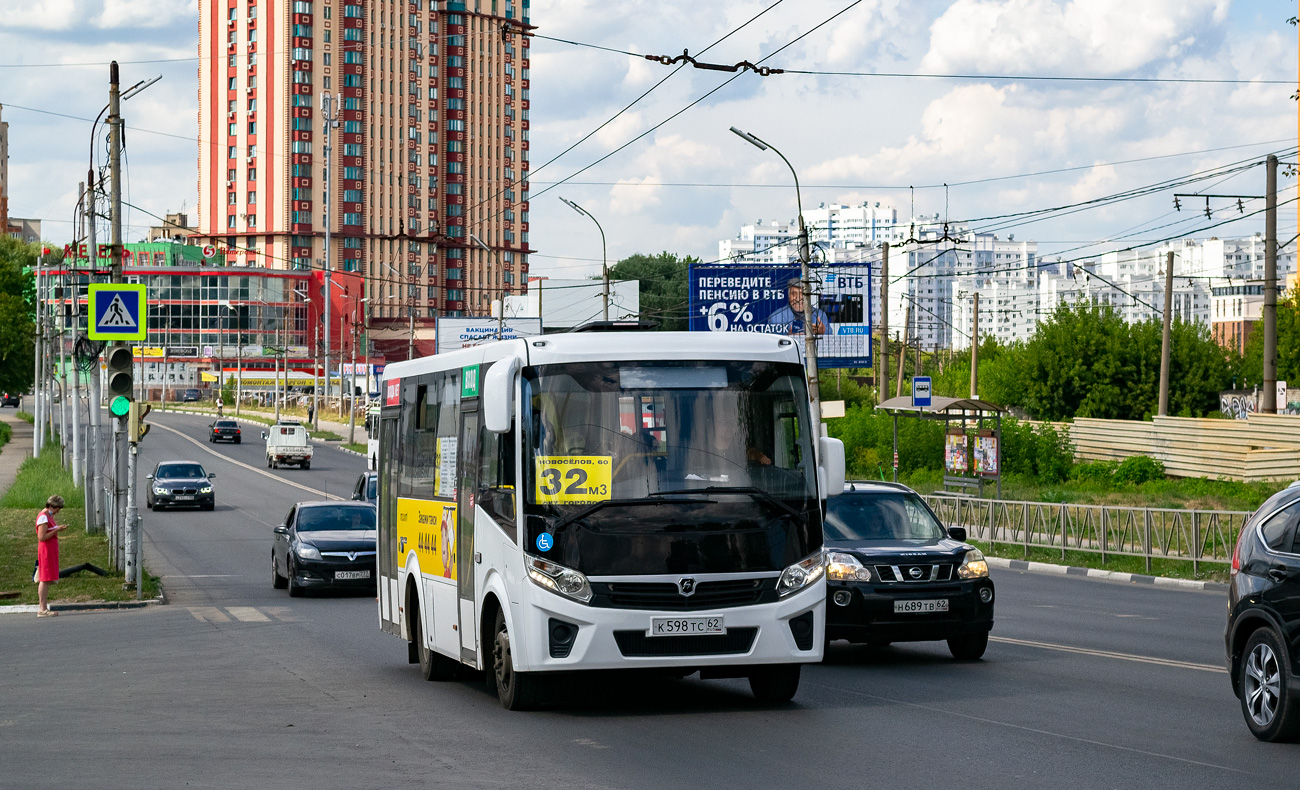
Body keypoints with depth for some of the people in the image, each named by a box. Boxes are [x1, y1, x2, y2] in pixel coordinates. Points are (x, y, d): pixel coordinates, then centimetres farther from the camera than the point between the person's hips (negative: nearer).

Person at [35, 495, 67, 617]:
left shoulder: (49, 516, 17)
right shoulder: (43, 517, -14)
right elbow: (42, 537, -19)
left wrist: (58, 528, 10)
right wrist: (56, 530, -16)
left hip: (51, 550, 10)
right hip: (46, 551, -10)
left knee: (46, 579, 9)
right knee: (45, 579, -10)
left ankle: (44, 608, 10)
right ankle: (42, 609, -11)